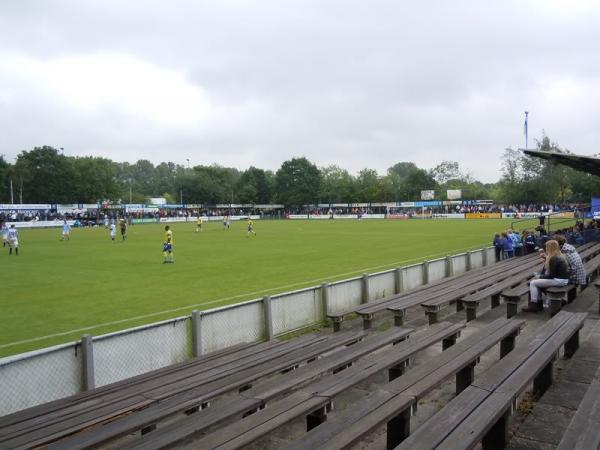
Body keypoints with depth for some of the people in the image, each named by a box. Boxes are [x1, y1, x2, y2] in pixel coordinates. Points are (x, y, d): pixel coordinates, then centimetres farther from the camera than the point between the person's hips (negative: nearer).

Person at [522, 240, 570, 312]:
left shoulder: (554, 259, -19)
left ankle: (533, 305, -4)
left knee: (533, 283, -8)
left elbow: (551, 275, -19)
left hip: (559, 280, -10)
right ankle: (539, 303, 16)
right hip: (562, 279, 10)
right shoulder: (560, 256, 12)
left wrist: (540, 277, -6)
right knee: (537, 282, 19)